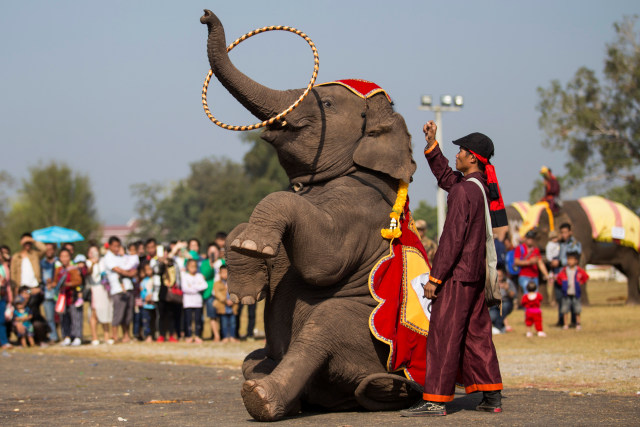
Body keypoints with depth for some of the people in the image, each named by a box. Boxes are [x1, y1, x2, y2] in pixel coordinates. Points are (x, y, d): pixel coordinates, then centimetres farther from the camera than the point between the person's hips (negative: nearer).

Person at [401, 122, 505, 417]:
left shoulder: (463, 191, -17)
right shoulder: (484, 186, 10)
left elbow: (453, 238, -20)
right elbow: (445, 177, 29)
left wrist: (434, 277, -17)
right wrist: (431, 145, 23)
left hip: (458, 274, -9)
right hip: (476, 273, 9)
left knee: (444, 334, -5)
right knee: (476, 334, 13)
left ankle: (435, 400, -4)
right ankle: (492, 396, 15)